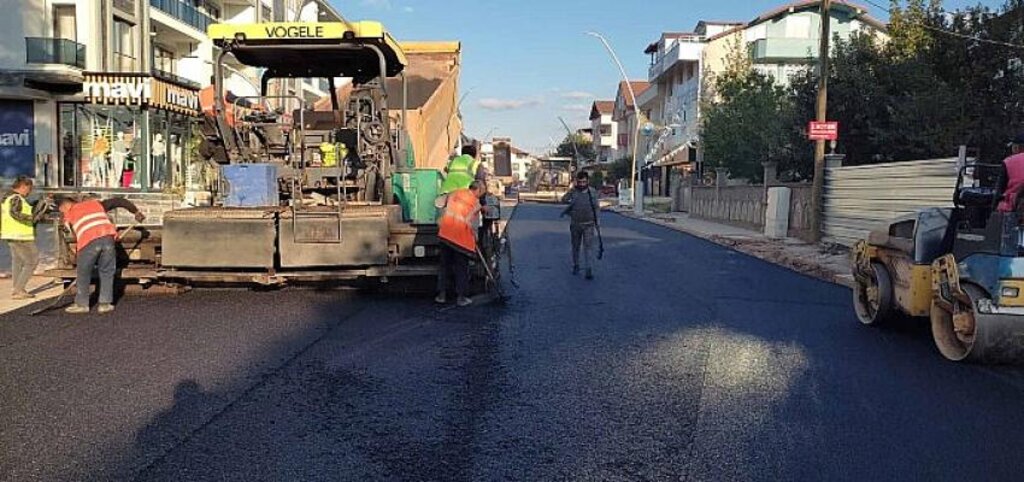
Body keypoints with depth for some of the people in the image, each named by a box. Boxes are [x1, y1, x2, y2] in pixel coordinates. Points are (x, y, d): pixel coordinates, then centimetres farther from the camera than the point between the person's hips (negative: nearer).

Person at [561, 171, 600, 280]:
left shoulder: (593, 192, -2)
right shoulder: (573, 191, -5)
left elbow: (596, 208, 7)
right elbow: (564, 200, -18)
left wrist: (597, 223, 9)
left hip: (588, 225, -1)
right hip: (575, 224, 1)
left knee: (588, 247, -9)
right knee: (575, 246, 13)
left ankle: (589, 271, -13)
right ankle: (576, 266, 31)